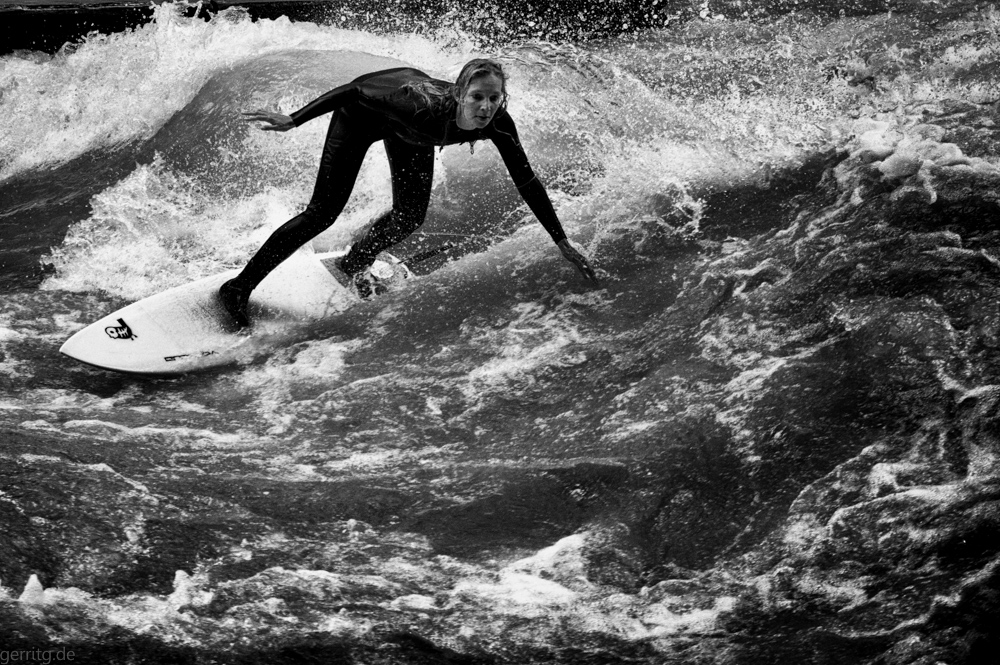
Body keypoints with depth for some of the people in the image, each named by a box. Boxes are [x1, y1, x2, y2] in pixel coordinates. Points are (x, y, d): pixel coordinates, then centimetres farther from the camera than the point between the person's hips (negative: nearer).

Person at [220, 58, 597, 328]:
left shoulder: (497, 124, -31)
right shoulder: (426, 105, -44)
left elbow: (526, 182, -21)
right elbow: (354, 91, -33)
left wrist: (563, 243, -20)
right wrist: (292, 121, -31)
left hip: (407, 133, 5)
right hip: (364, 112, -5)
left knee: (410, 218, -1)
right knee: (323, 212, -9)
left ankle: (353, 264, 31)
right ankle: (238, 288, 0)